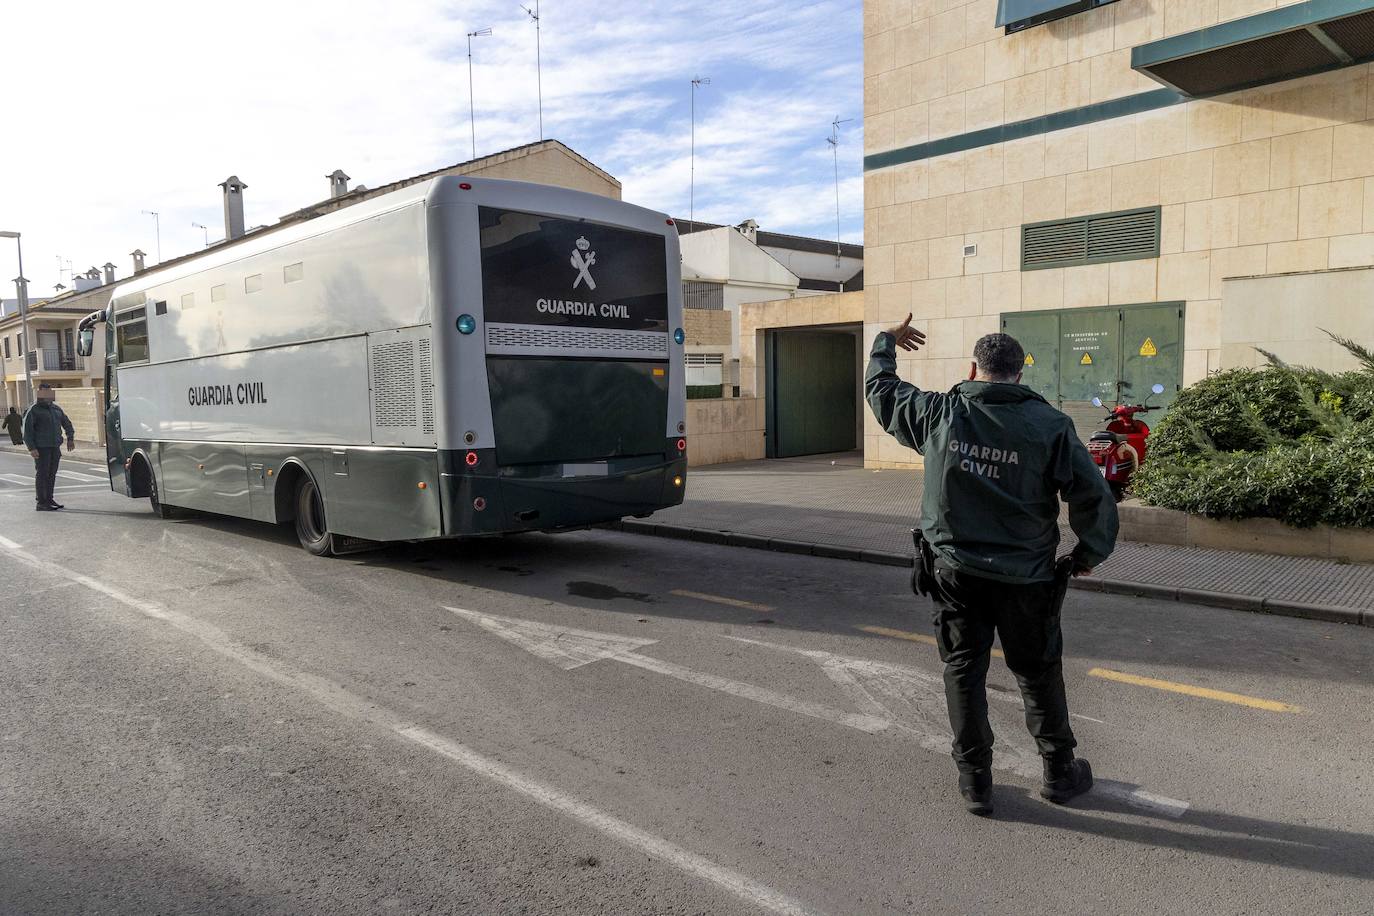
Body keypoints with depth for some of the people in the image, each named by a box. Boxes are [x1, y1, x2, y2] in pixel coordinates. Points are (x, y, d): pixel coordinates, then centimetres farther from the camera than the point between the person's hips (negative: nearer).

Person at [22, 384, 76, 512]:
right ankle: (41, 503, -4)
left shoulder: (56, 409, 14)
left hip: (55, 447, 6)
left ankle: (49, 499, 19)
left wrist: (70, 438, 16)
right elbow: (27, 430, -10)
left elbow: (67, 423, 26)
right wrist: (31, 448, -17)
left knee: (52, 474, 10)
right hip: (41, 448, -6)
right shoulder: (33, 411, -6)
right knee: (42, 474, -6)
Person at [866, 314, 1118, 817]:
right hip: (1025, 579, 0)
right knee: (1039, 675, 17)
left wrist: (886, 342, 29)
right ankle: (1060, 772, 32)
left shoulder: (939, 413, -6)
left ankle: (974, 780, 21)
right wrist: (1089, 554, 8)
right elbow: (1093, 495, -8)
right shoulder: (1050, 425, -8)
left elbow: (880, 388, 10)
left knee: (963, 672, 13)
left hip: (955, 573, 0)